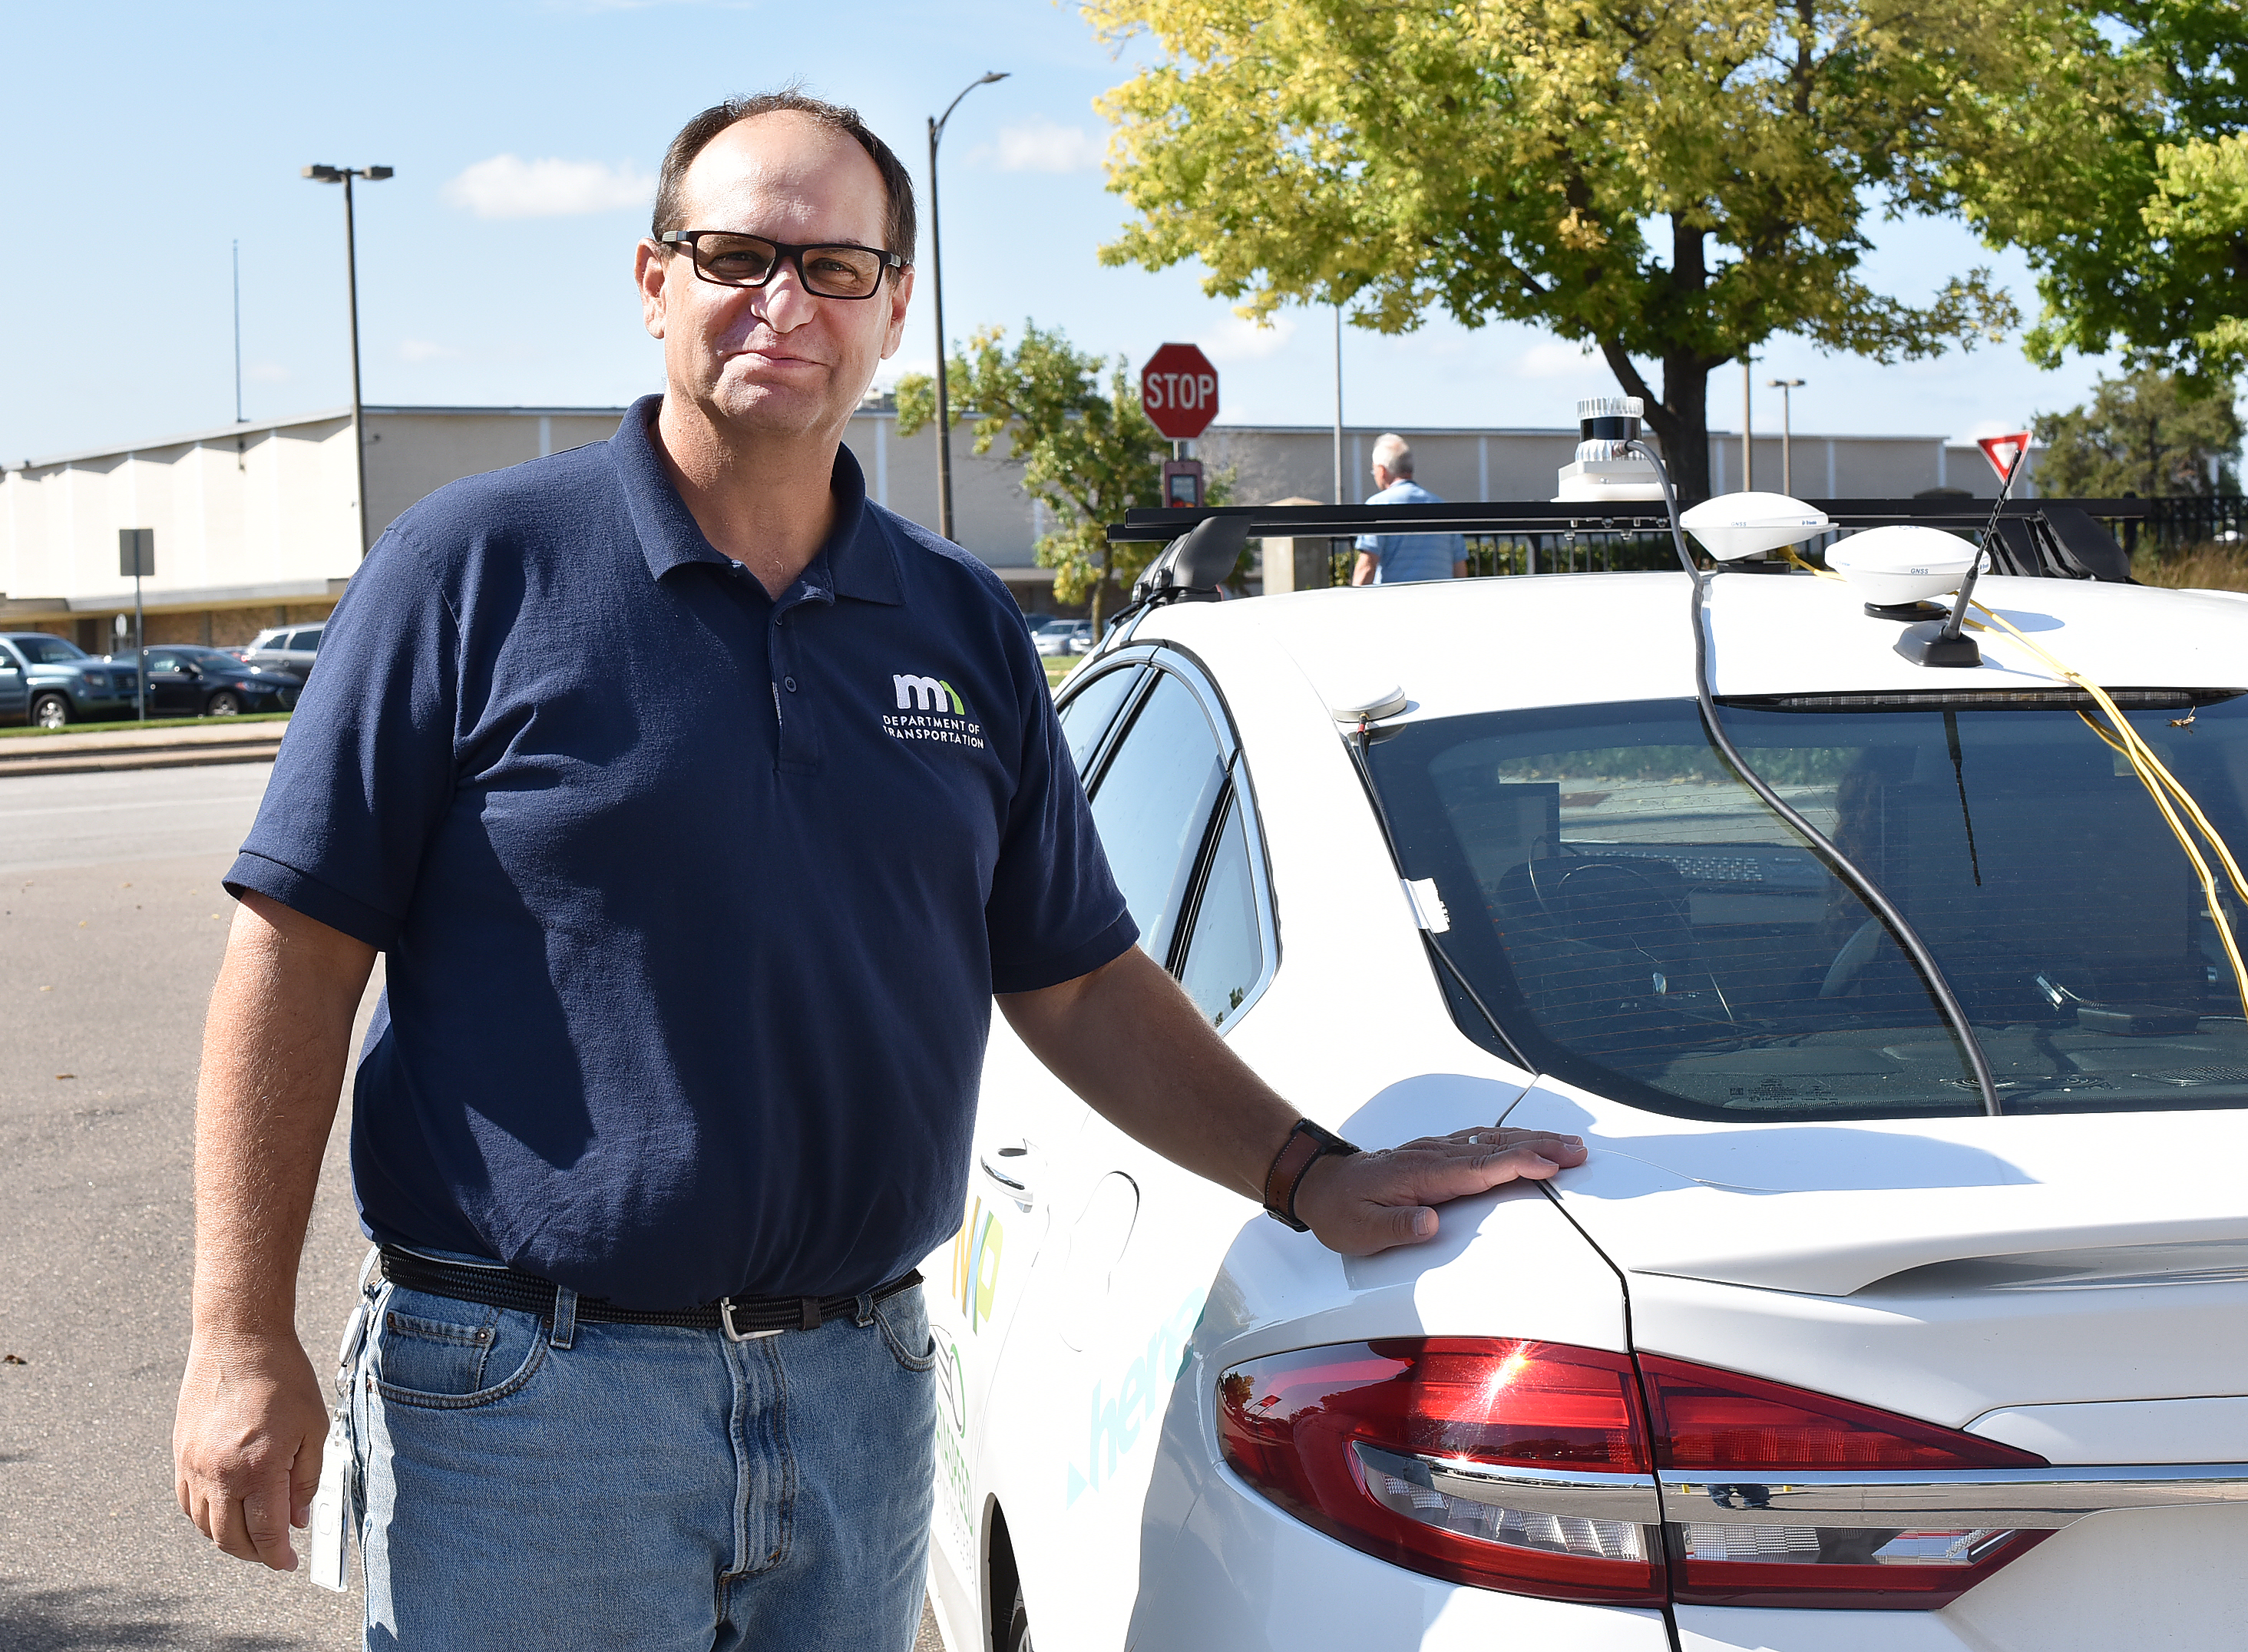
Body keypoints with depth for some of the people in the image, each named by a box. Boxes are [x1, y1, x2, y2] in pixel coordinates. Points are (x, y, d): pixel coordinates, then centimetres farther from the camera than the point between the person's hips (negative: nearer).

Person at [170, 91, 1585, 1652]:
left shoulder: (967, 627, 9)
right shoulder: (478, 569, -5)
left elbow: (1082, 984, 13)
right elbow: (297, 952, -6)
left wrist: (1313, 1174, 1)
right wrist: (243, 1341, -11)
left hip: (862, 1392, 4)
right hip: (529, 1399, -4)